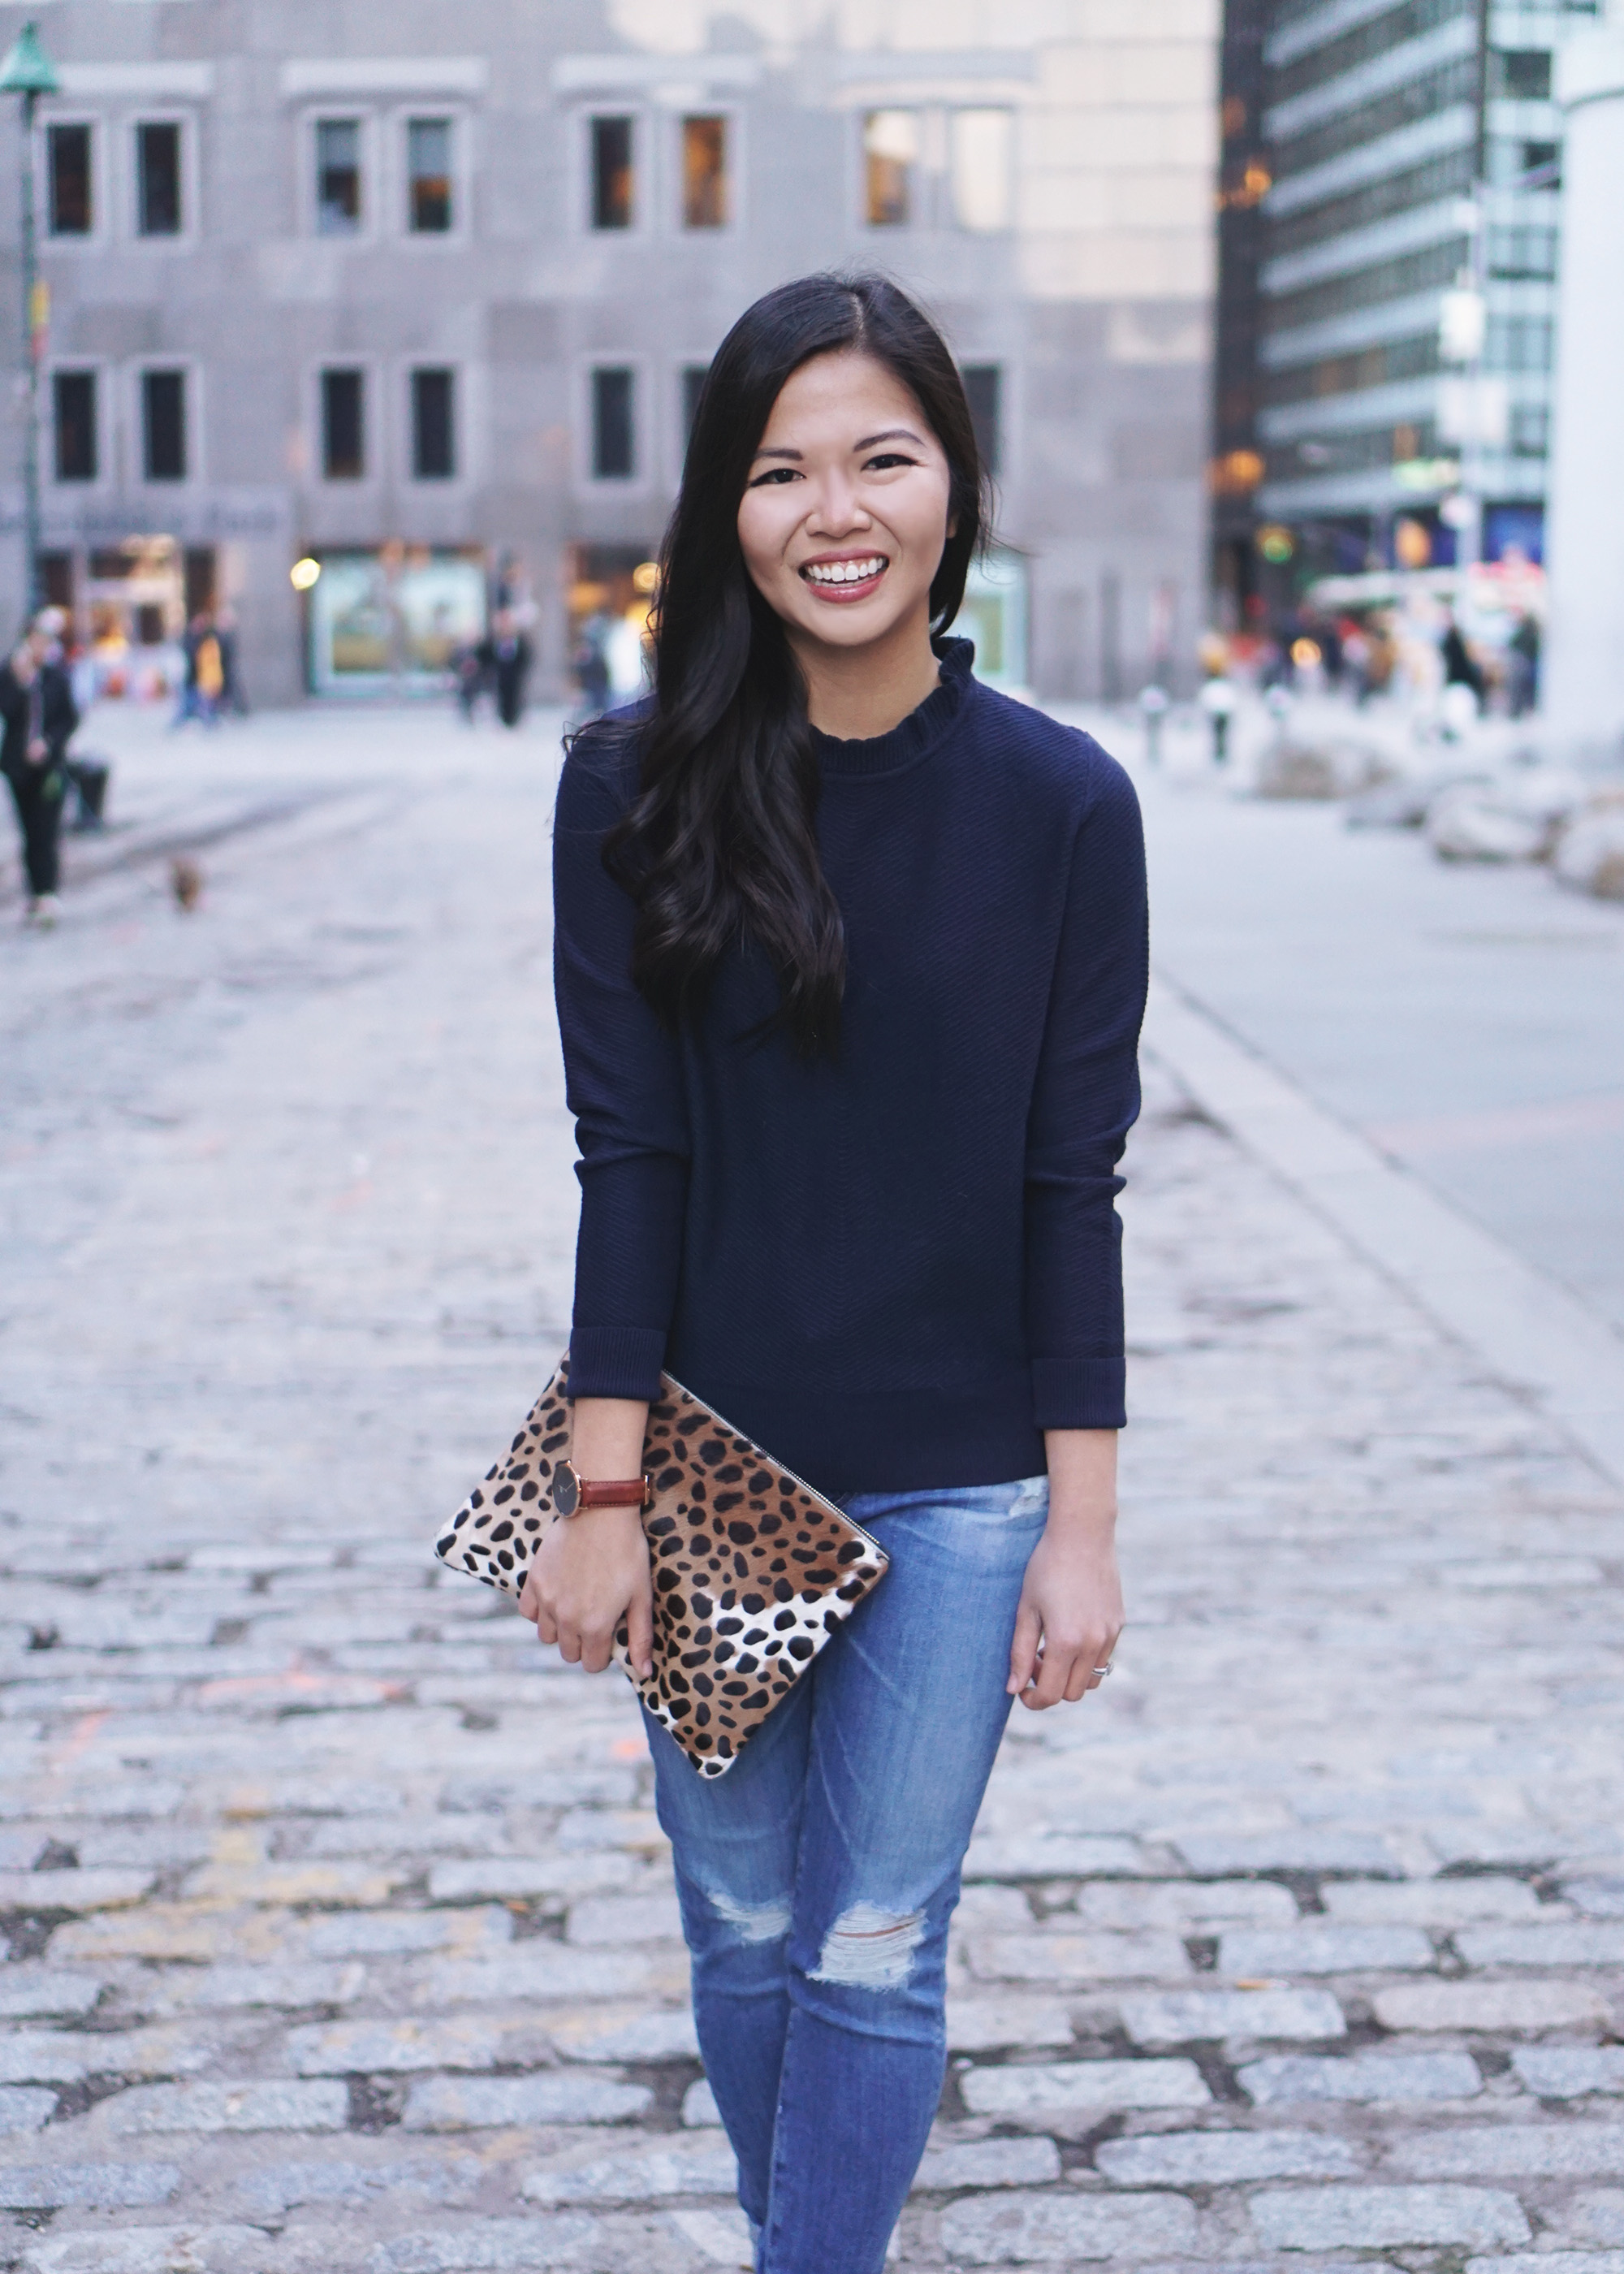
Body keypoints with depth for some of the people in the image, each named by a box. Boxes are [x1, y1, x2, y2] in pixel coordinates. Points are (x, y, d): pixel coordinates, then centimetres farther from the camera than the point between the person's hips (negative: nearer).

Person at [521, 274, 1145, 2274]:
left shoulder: (1062, 805, -8)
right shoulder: (637, 788, -7)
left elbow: (1074, 1188, -5)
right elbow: (628, 1156, -6)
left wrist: (1082, 1526, -5)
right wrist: (603, 1500, -8)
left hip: (957, 1486, -1)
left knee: (875, 1954, 4)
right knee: (744, 1933, 14)